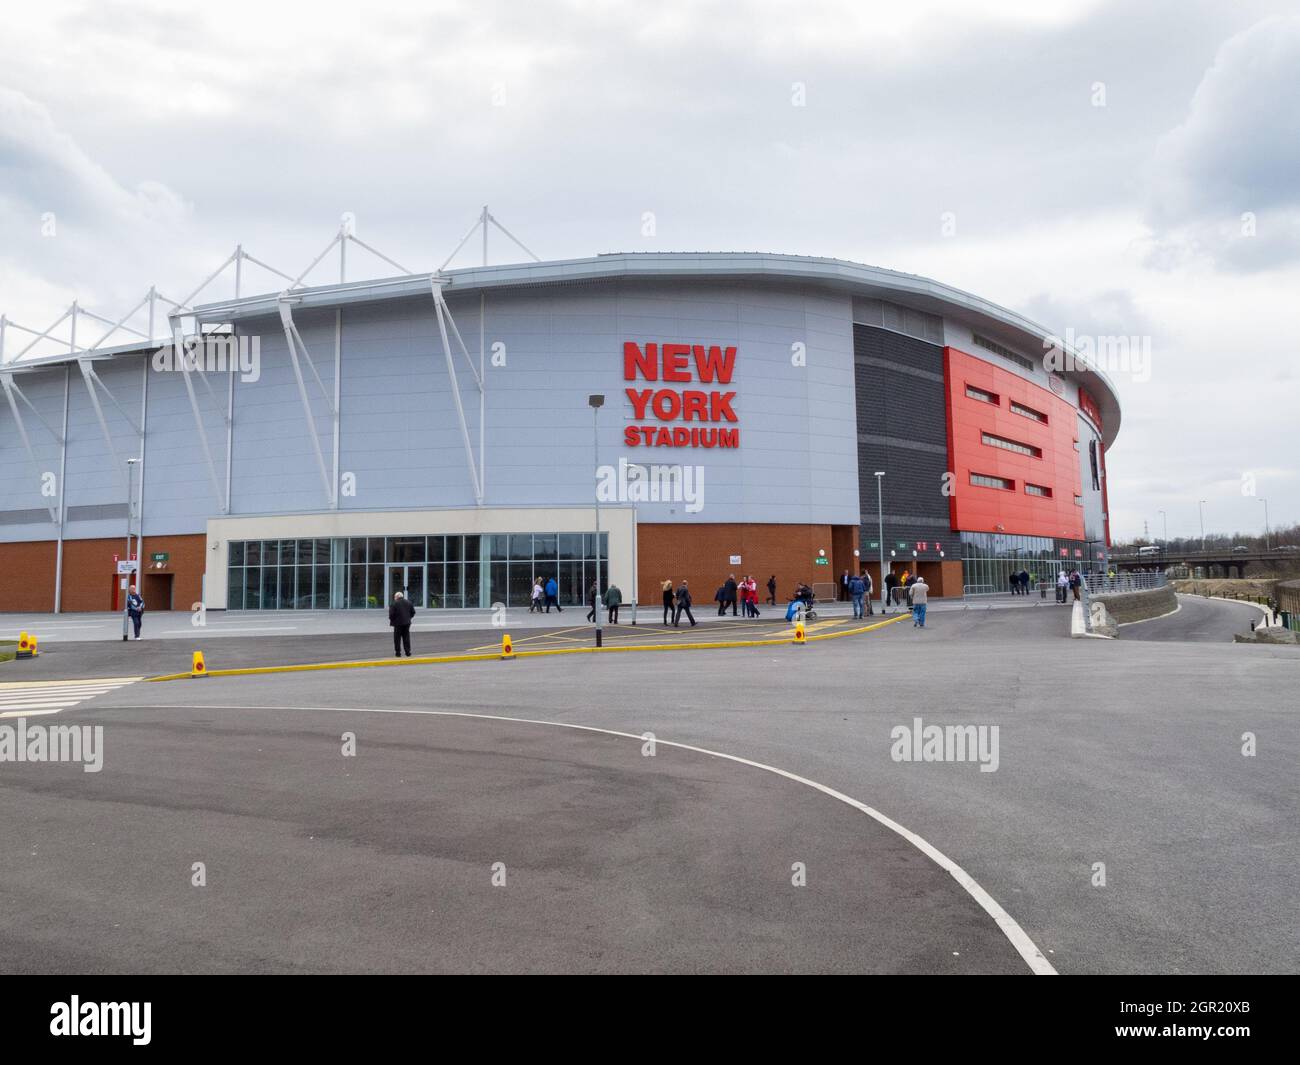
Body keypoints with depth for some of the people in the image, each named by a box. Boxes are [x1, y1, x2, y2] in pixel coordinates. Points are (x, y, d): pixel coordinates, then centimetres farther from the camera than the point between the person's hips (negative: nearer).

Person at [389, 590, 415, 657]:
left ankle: (398, 652, 5)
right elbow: (413, 612, 8)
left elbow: (391, 614, -14)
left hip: (398, 623, -4)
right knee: (406, 637, 11)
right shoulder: (409, 602, 5)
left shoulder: (394, 604, -12)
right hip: (407, 623, 4)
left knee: (397, 638, 5)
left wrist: (392, 620, 4)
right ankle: (408, 652, 10)